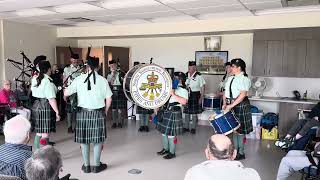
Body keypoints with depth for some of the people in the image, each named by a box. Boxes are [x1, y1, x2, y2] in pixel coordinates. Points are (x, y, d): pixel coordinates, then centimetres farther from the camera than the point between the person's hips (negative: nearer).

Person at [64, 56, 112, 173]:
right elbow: (108, 99, -4)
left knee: (84, 139, 12)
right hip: (98, 113, -1)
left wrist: (65, 88, 24)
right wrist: (105, 111, 11)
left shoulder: (79, 79, -4)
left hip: (83, 113, 1)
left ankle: (86, 166, 22)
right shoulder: (102, 80, -5)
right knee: (98, 140, 10)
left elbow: (66, 93, 1)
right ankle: (96, 165, 19)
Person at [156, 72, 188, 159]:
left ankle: (172, 152, 12)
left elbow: (184, 101, -28)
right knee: (164, 131, 16)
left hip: (174, 113, -9)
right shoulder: (172, 87, 14)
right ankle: (165, 149, 31)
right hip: (166, 111, 9)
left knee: (171, 134, -2)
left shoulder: (183, 90, -11)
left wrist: (173, 94, -26)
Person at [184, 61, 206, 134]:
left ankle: (193, 128, 18)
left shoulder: (199, 76, -10)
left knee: (194, 112, 5)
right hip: (186, 95, 4)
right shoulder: (186, 75, 2)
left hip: (195, 95, -4)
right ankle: (185, 127, 23)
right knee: (186, 112, 11)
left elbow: (202, 88, -8)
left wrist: (201, 98, -11)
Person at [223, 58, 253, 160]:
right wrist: (225, 104, -1)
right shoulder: (230, 78, 12)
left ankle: (241, 153, 13)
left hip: (240, 105, -7)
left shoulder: (244, 79, -12)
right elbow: (226, 93, 14)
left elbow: (243, 95, -21)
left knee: (240, 129, 1)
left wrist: (231, 105, -24)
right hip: (231, 105, 8)